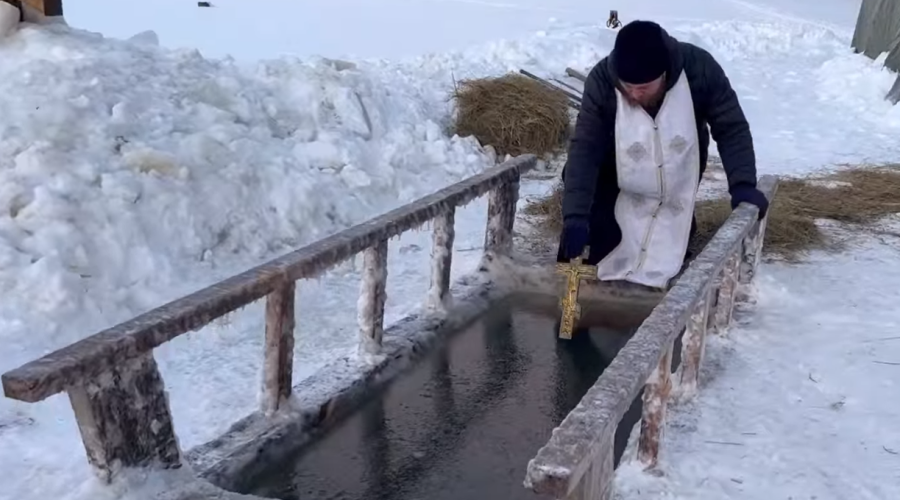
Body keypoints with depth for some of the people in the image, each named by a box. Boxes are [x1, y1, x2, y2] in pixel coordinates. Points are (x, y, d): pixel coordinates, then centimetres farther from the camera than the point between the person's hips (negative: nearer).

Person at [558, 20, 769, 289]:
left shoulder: (699, 68, -28)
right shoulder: (601, 80, -29)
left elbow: (731, 127, -18)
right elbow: (584, 149, -31)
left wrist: (743, 184, -32)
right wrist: (575, 215, -41)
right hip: (620, 193, 0)